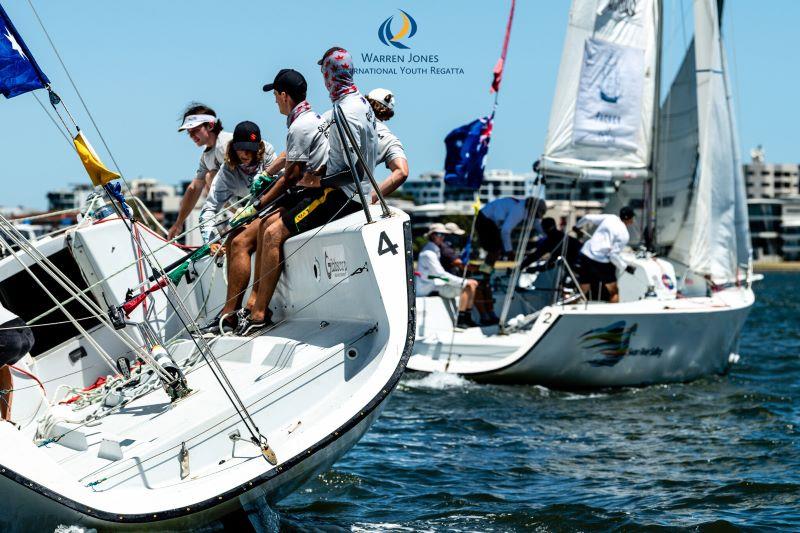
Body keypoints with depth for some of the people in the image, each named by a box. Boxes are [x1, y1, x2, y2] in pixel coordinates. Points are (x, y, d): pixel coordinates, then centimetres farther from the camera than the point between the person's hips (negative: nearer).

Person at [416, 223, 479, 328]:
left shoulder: (435, 250, 17)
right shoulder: (428, 253, -16)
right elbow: (441, 274, -22)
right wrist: (463, 282, -20)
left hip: (437, 284, 10)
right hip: (429, 290, -10)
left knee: (472, 284, 5)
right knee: (466, 287, -22)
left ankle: (468, 318, 3)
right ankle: (460, 320, -21)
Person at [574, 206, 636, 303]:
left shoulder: (610, 218, 8)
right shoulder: (624, 234, -7)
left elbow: (588, 218, 11)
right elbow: (613, 255, -14)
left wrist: (577, 226, 31)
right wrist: (626, 267, -3)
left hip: (585, 255, 6)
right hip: (601, 262, -6)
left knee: (582, 291, 12)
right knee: (614, 293, 10)